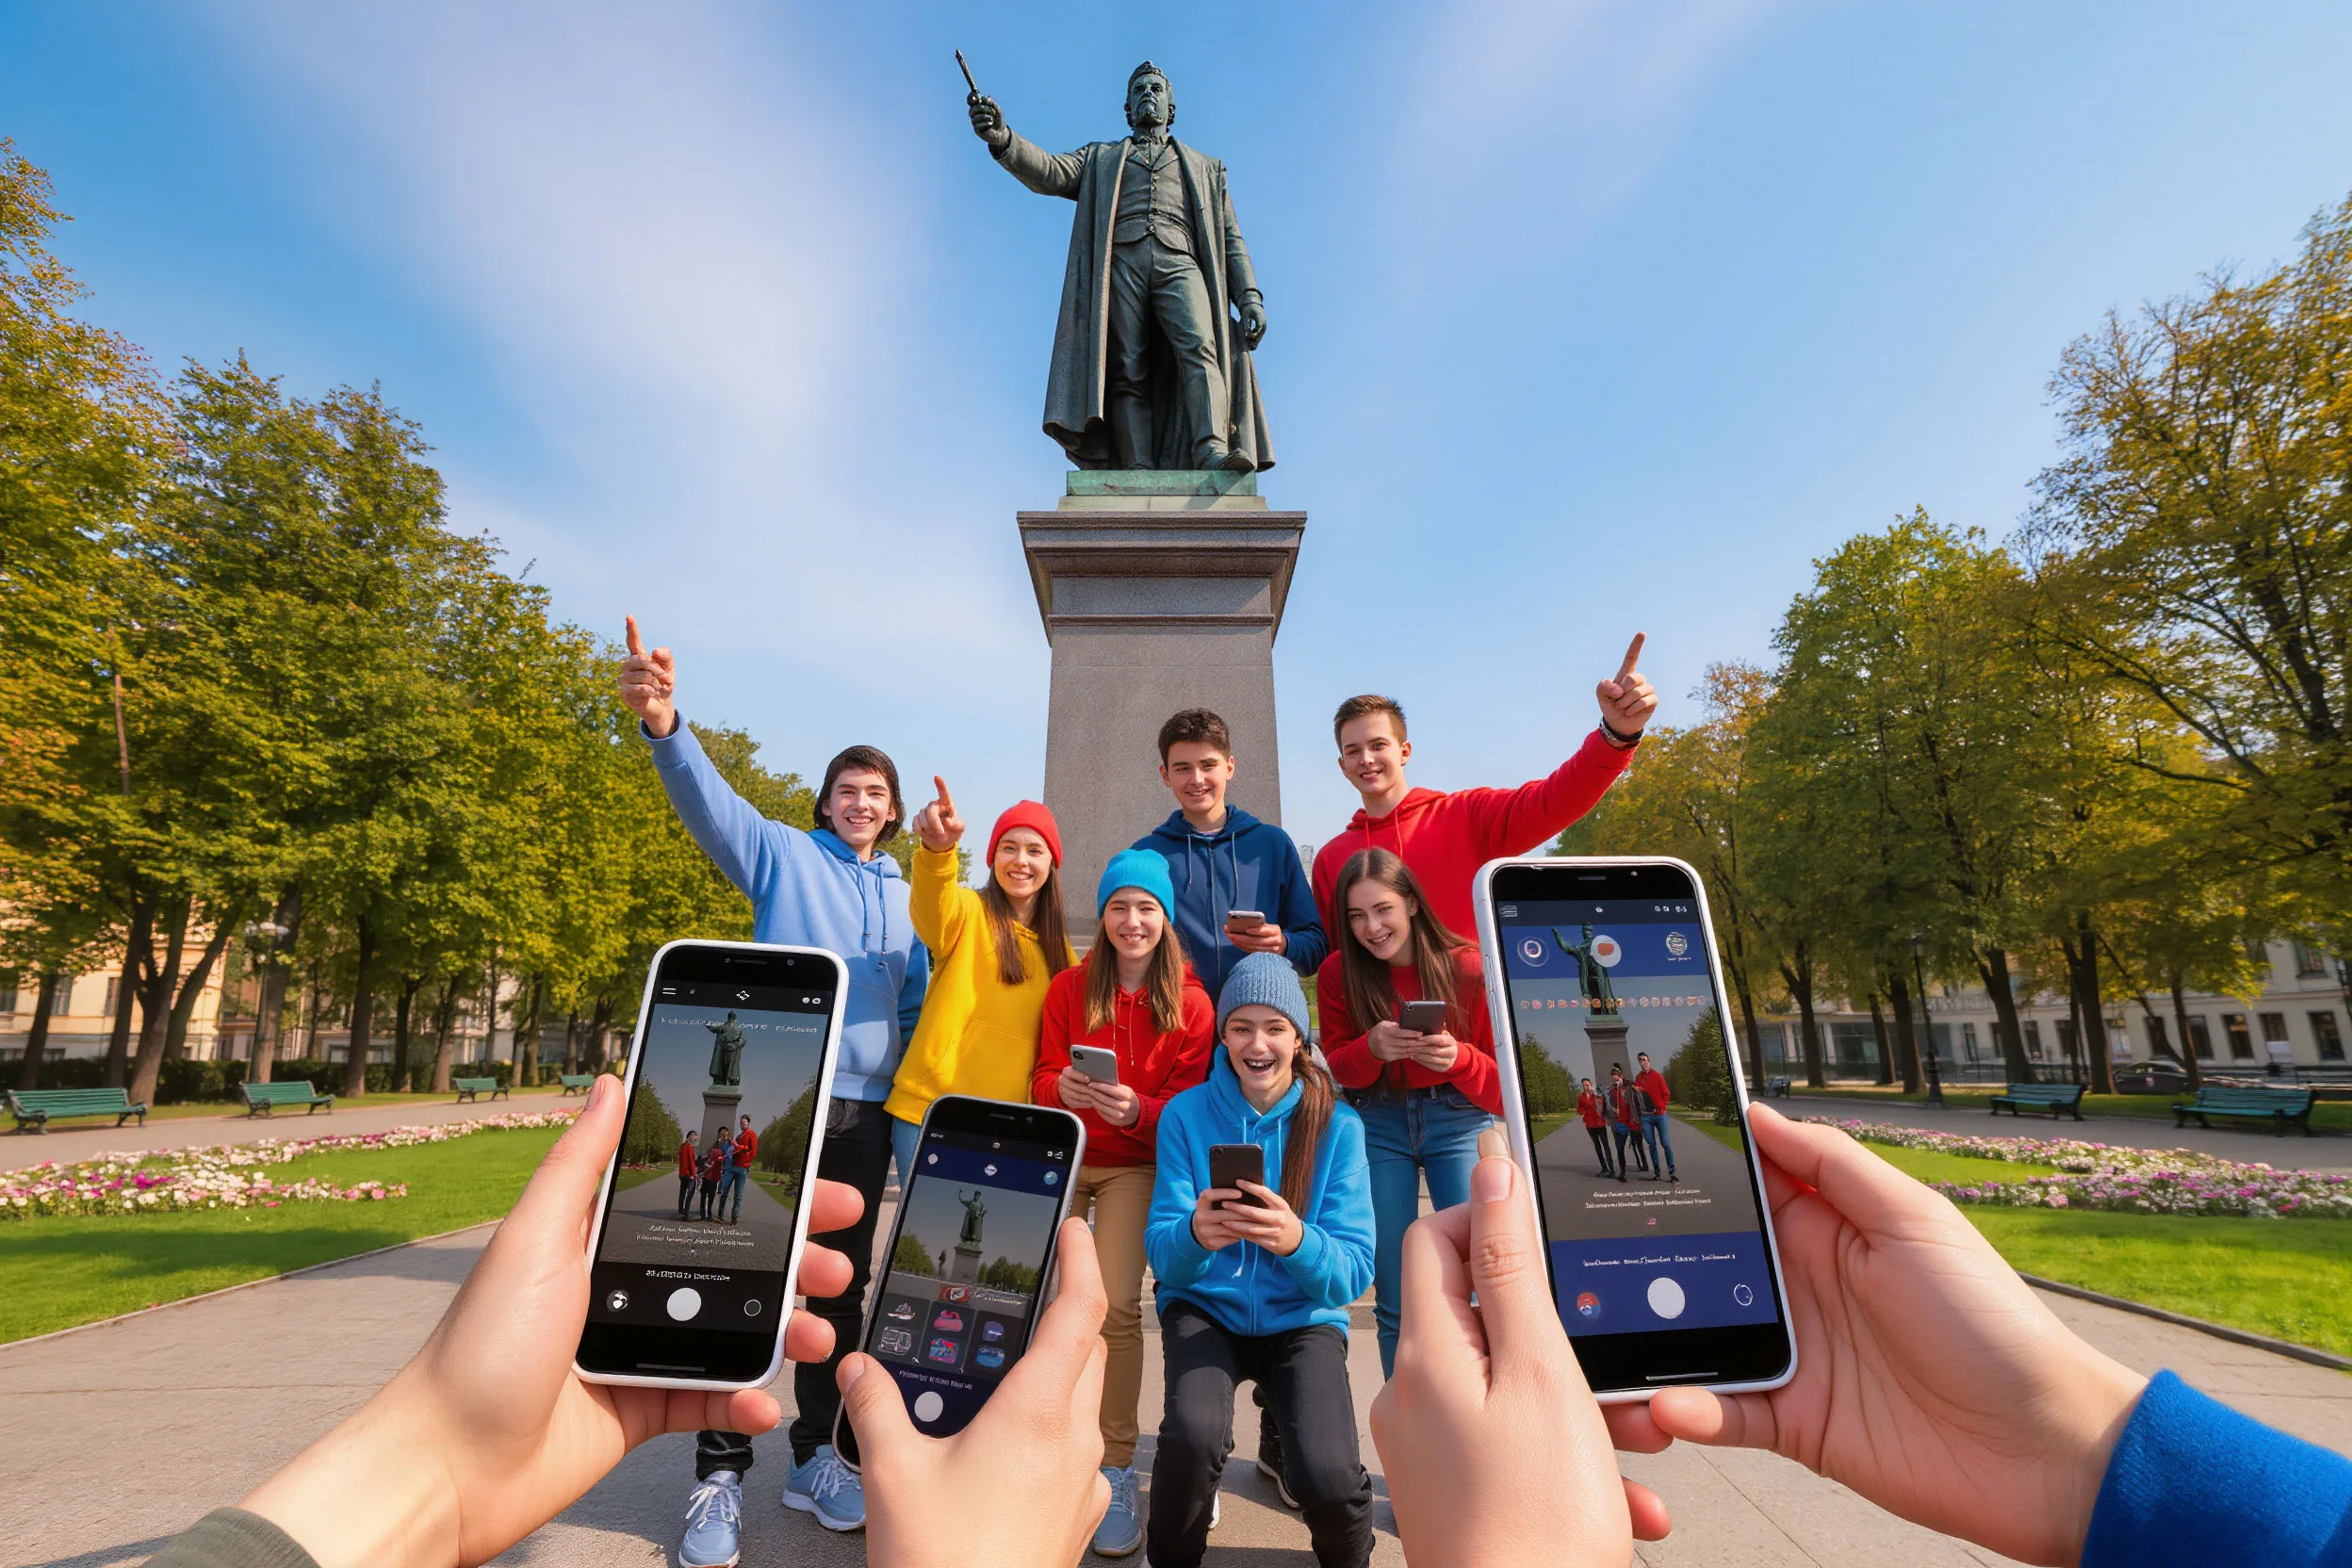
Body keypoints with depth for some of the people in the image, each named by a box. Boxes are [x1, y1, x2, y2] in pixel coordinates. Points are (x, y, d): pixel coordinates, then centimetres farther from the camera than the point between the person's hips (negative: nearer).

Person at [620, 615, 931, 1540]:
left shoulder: (906, 896, 14)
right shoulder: (785, 855, 0)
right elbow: (710, 803, -18)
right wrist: (664, 724, -36)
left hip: (866, 1114, 5)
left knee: (842, 1286, 14)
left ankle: (815, 1456, 30)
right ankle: (721, 1466, 20)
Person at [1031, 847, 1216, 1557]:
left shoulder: (1191, 1003, -6)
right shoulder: (1069, 987, 0)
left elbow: (1185, 1106, -3)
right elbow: (1042, 1077, 2)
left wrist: (1134, 1109, -23)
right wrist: (1064, 1088, -22)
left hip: (1134, 1163, -1)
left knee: (1117, 1305, -15)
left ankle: (1114, 1470, 4)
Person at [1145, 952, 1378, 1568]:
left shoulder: (1336, 1125, -8)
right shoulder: (1187, 1113, -8)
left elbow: (1354, 1270, -12)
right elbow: (1161, 1252, -10)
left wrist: (1298, 1240, -35)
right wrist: (1195, 1234, -34)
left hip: (1303, 1317, 0)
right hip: (1206, 1309, 0)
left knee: (1326, 1477, -23)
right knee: (1194, 1434, -29)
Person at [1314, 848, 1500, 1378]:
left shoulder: (1468, 967, -11)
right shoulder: (1339, 973, -5)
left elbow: (1503, 1084, -5)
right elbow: (1335, 1068, -2)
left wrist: (1459, 1058, -27)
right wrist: (1371, 1048, -23)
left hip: (1458, 1122, -1)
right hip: (1377, 1125, 1)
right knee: (1394, 1298, 7)